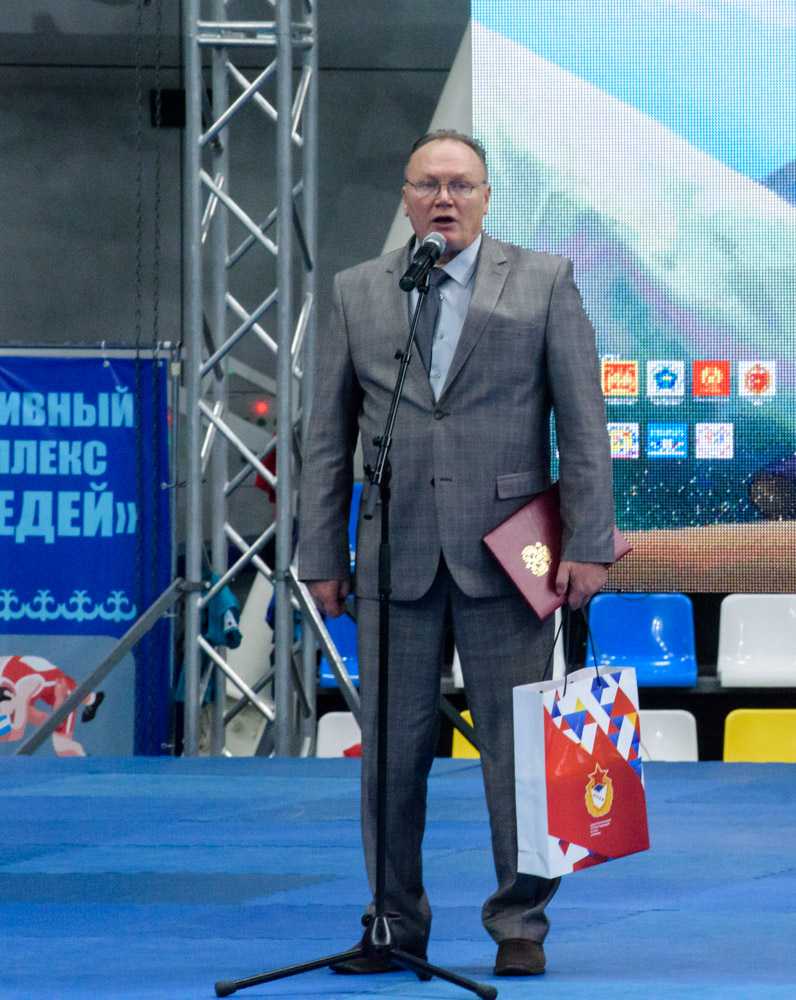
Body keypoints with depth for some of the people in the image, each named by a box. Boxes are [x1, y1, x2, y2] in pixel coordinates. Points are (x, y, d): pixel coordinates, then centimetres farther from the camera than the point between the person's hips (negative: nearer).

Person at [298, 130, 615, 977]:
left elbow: (583, 423, 2)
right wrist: (322, 556, 6)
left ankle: (520, 924, 9)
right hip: (396, 558, 2)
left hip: (503, 556, -2)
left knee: (517, 746, 0)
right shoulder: (357, 293, 10)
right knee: (392, 748, 3)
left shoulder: (543, 282, 5)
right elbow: (328, 437, 11)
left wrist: (588, 544, -5)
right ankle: (396, 923, 13)